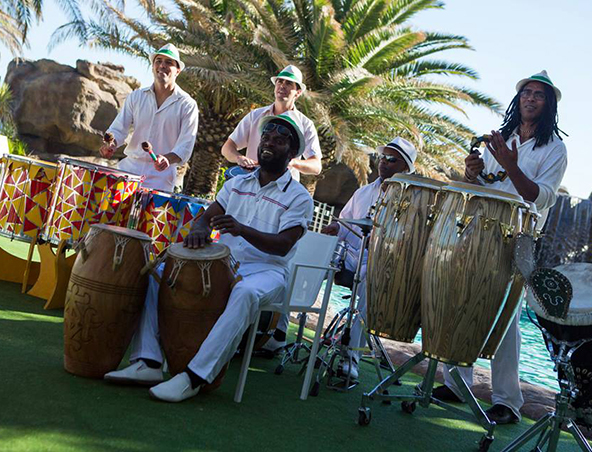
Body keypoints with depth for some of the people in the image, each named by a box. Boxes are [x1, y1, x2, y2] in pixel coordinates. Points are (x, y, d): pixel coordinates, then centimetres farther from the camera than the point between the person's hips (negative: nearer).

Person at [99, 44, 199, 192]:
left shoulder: (187, 105, -1)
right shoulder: (136, 97, 10)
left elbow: (186, 144, -8)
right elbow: (118, 128, 8)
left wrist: (168, 159, -27)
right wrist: (111, 144, -14)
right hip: (129, 169, 3)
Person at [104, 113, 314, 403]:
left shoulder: (299, 198, 0)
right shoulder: (237, 184, 17)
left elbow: (283, 246, -13)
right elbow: (208, 215, 12)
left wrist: (243, 230, -31)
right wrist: (199, 229, -15)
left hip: (265, 271, -5)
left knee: (245, 293, -40)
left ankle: (194, 377, -39)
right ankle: (148, 362, -19)